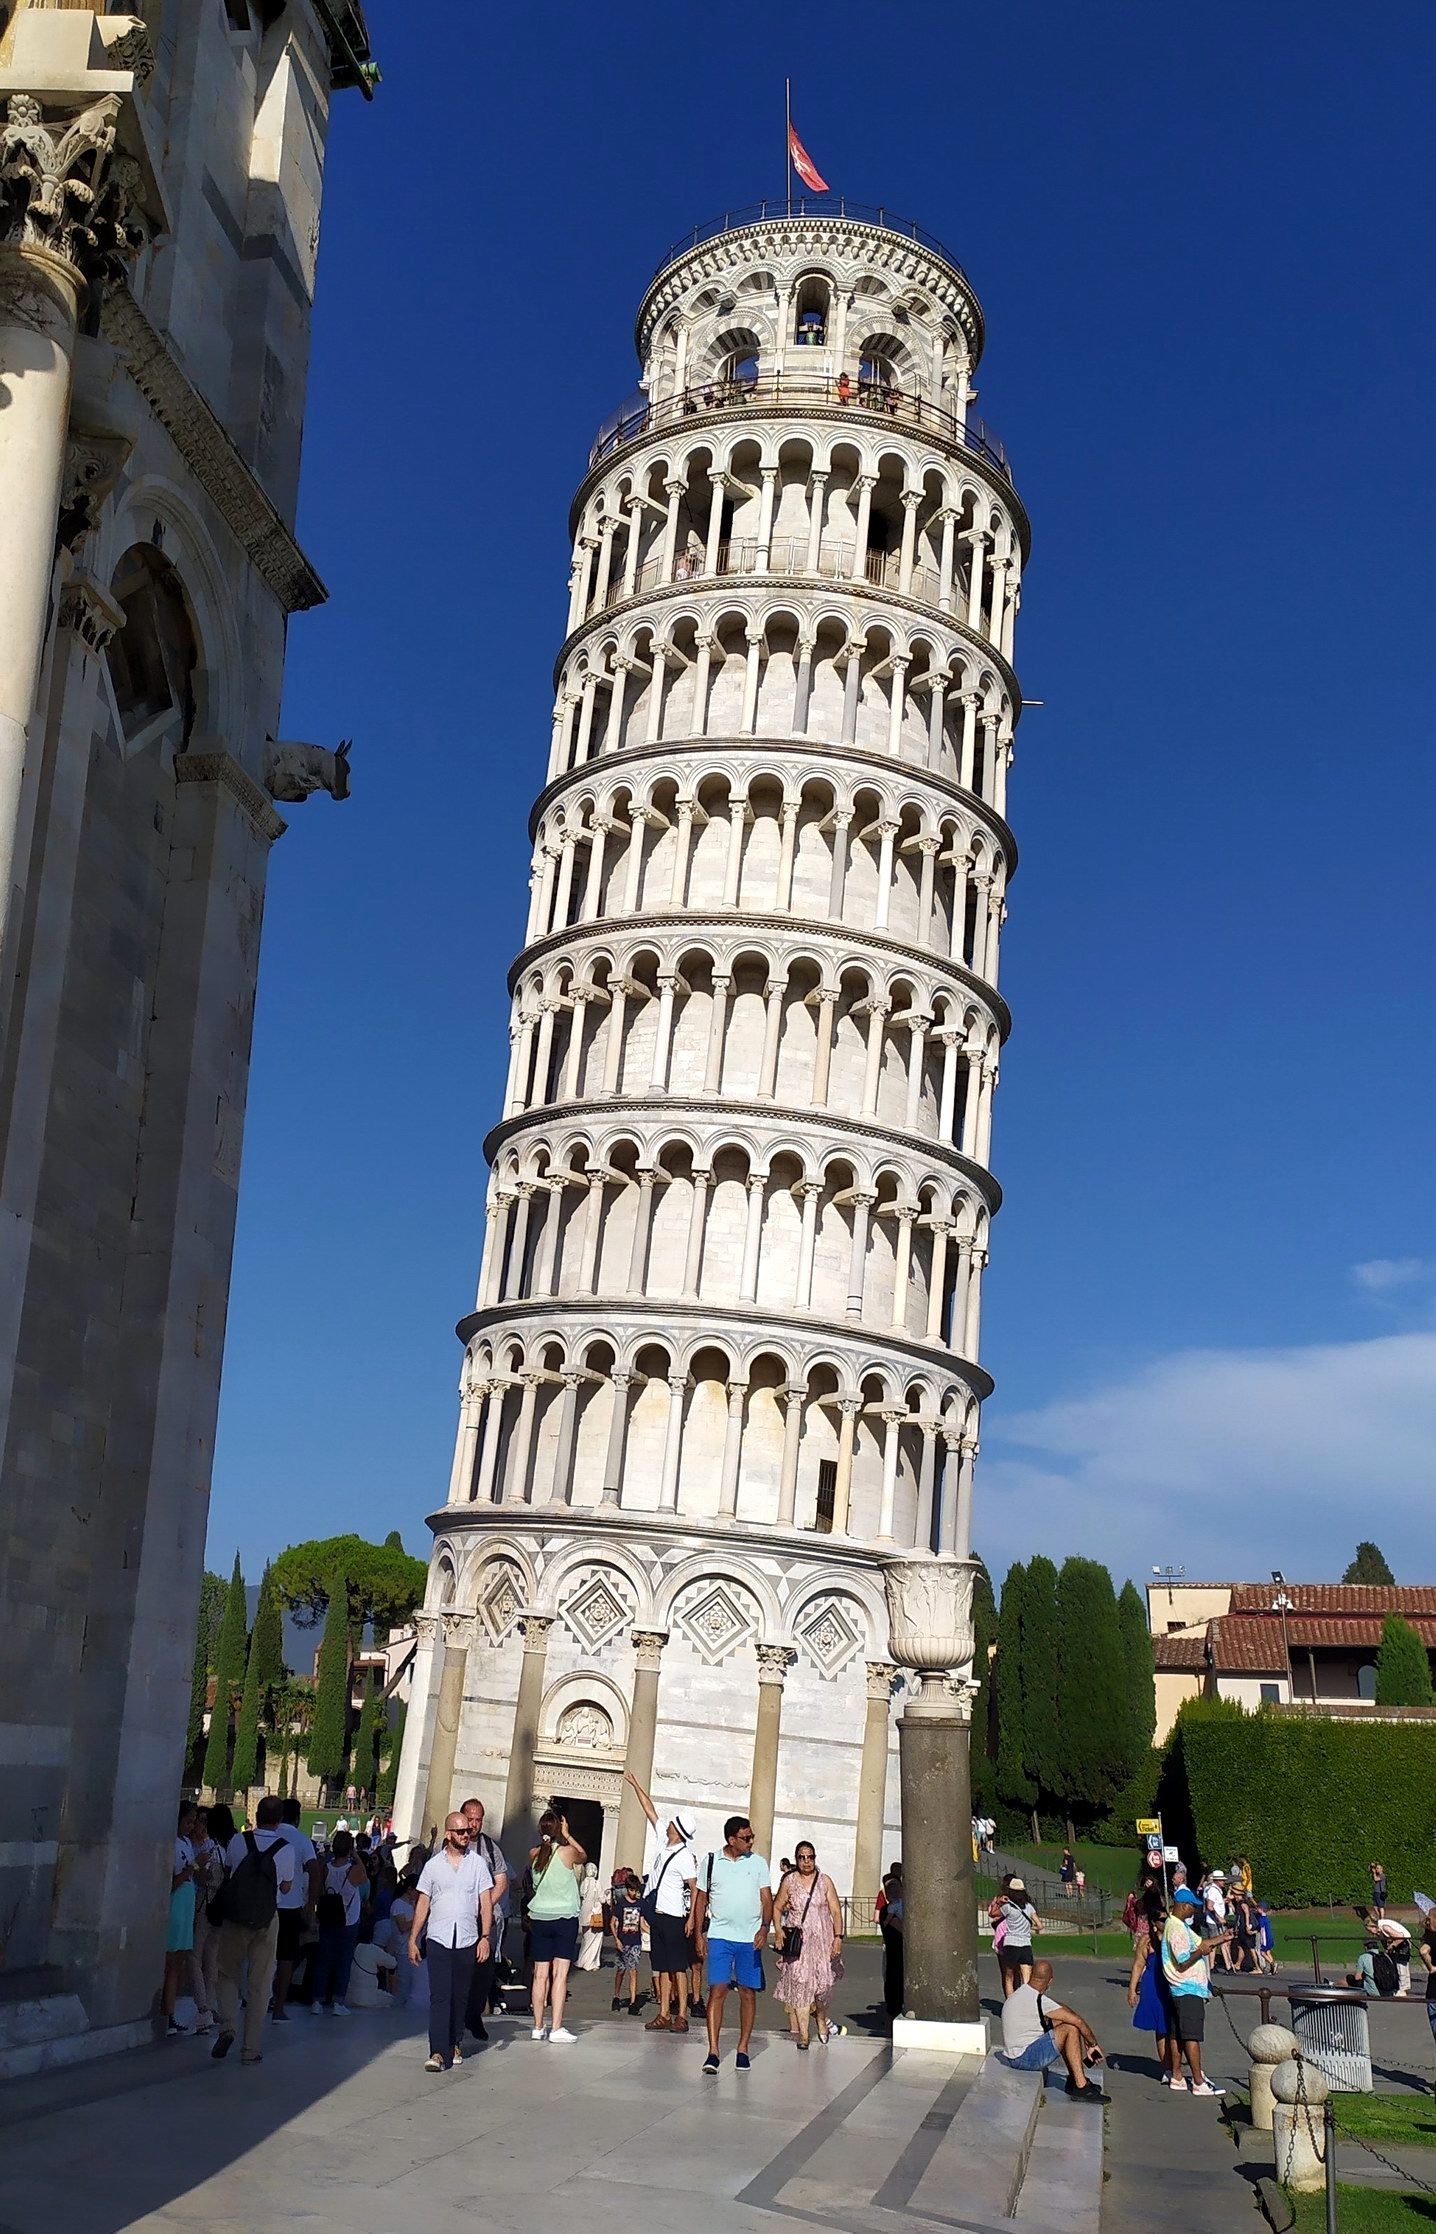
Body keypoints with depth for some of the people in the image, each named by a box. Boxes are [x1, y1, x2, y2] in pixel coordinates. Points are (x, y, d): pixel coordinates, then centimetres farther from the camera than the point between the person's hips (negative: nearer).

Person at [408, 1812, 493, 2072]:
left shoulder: (478, 1863, 5)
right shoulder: (433, 1865, 5)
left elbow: (486, 1902, 3)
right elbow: (423, 1904, 8)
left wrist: (485, 1937, -5)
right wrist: (412, 1939, 5)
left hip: (467, 1941, 1)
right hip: (438, 1940, -1)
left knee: (460, 1997, 8)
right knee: (439, 1996, -9)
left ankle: (453, 2043, 24)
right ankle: (438, 2052, -13)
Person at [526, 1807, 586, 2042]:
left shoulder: (534, 1853, -1)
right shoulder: (568, 1851, -11)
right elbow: (583, 1856, 11)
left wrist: (562, 1837, 14)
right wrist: (567, 1836, 13)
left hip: (539, 1918, 4)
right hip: (565, 1918, -4)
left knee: (541, 1974, 7)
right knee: (560, 1973, -4)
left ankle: (539, 2027, 11)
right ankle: (556, 2028, -7)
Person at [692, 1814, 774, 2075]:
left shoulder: (758, 1863, 3)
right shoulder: (712, 1862, 2)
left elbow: (767, 1899, 1)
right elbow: (701, 1899, 7)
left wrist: (765, 1927, -14)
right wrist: (699, 1935, 1)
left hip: (750, 1938, 1)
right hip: (719, 1936, -1)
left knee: (748, 1993, 5)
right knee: (717, 1991, -9)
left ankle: (743, 2049, 16)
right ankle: (713, 2052, -9)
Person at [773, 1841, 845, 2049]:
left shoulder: (825, 1881, 5)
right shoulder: (789, 1882, 4)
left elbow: (835, 1911, 4)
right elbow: (777, 1907, 12)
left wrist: (838, 1937, -6)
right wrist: (778, 1931, -2)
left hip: (821, 1940, 0)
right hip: (796, 1941, 0)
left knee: (822, 1983, -2)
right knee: (799, 1985, -6)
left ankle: (821, 2020, 27)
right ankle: (803, 2035, -4)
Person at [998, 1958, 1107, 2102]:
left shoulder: (1020, 1993, 10)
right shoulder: (1037, 2000, -20)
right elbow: (1078, 2021, -19)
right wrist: (1093, 2044, -3)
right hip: (1024, 2058, -10)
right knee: (1071, 2028, -13)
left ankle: (1074, 2079, 16)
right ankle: (1081, 2087, -11)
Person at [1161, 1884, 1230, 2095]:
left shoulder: (1181, 1925, 14)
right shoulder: (1176, 1929, -19)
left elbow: (1198, 1942, 25)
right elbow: (1183, 1963, -23)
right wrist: (1200, 1953, -15)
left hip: (1184, 1989, 11)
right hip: (1188, 1990, -11)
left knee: (1180, 2035, 13)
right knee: (1192, 2036, -8)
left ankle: (1177, 2078, 18)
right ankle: (1199, 2083, -6)